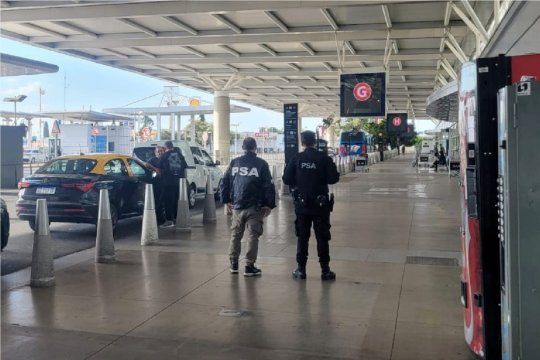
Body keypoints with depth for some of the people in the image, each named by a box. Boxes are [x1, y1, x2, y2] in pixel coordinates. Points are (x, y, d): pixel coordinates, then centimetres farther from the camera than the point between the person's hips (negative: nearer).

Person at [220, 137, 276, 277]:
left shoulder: (234, 162, 7)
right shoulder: (261, 164, -3)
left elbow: (224, 182, 9)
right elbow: (269, 186, -6)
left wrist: (227, 200, 16)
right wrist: (269, 205, -1)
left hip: (237, 205, 4)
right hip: (255, 207, -3)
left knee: (235, 235, 15)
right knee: (253, 236, 2)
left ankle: (233, 264, 21)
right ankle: (249, 266, 2)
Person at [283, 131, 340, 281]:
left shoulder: (296, 159, -4)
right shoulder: (324, 158, -7)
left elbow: (286, 179, -5)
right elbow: (334, 178, -10)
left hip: (301, 205, 1)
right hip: (321, 205, -1)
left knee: (302, 237, 10)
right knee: (322, 237, 7)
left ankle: (301, 269, 12)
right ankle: (325, 270, 9)